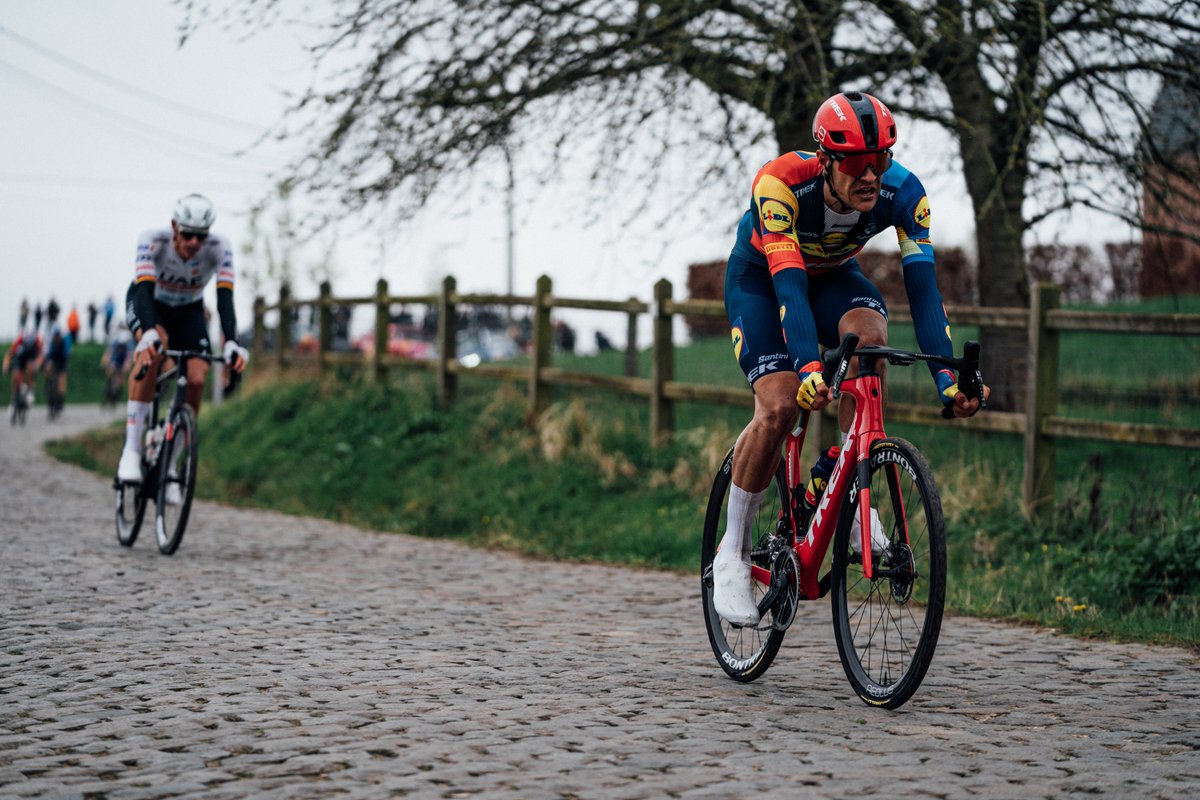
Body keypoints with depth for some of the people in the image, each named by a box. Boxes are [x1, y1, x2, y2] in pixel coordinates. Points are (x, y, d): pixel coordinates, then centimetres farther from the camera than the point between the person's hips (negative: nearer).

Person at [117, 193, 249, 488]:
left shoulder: (219, 248, -28)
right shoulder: (152, 241, -33)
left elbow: (225, 298, -35)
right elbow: (145, 291, -43)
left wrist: (231, 343, -51)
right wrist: (149, 334, -61)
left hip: (188, 310, 2)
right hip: (147, 302, -2)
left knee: (197, 379, -19)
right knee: (153, 349, -35)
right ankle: (131, 450, -32)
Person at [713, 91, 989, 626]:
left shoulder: (903, 193, -29)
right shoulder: (779, 183, -38)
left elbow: (922, 286, -33)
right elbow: (789, 284, -45)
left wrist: (947, 377, -45)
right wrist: (809, 366, -59)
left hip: (833, 275, 3)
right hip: (760, 276, -3)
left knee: (869, 334, -32)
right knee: (779, 406, -22)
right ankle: (732, 553, -5)